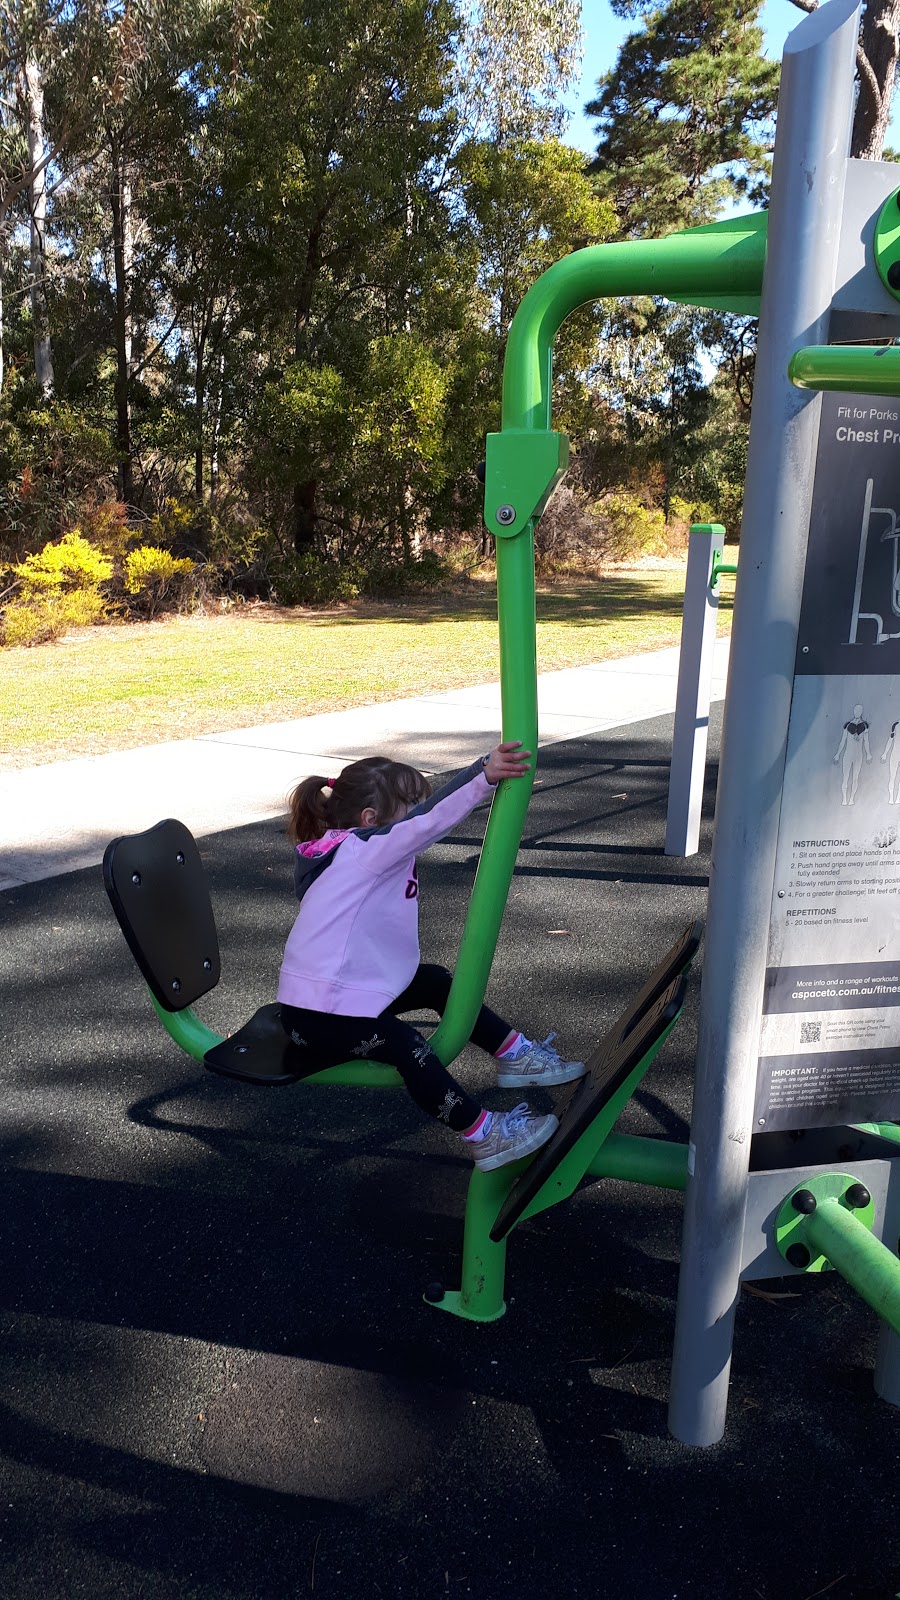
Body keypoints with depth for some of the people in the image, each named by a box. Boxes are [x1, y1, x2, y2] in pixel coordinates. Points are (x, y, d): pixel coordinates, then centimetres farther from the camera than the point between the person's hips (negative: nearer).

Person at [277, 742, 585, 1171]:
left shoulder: (363, 856, 12)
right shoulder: (361, 850, -24)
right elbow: (429, 820, -38)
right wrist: (484, 775, -48)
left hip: (350, 990, 11)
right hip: (318, 1018, -11)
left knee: (435, 983, 13)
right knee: (405, 1045, -28)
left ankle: (513, 1054, 20)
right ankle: (483, 1137, -21)